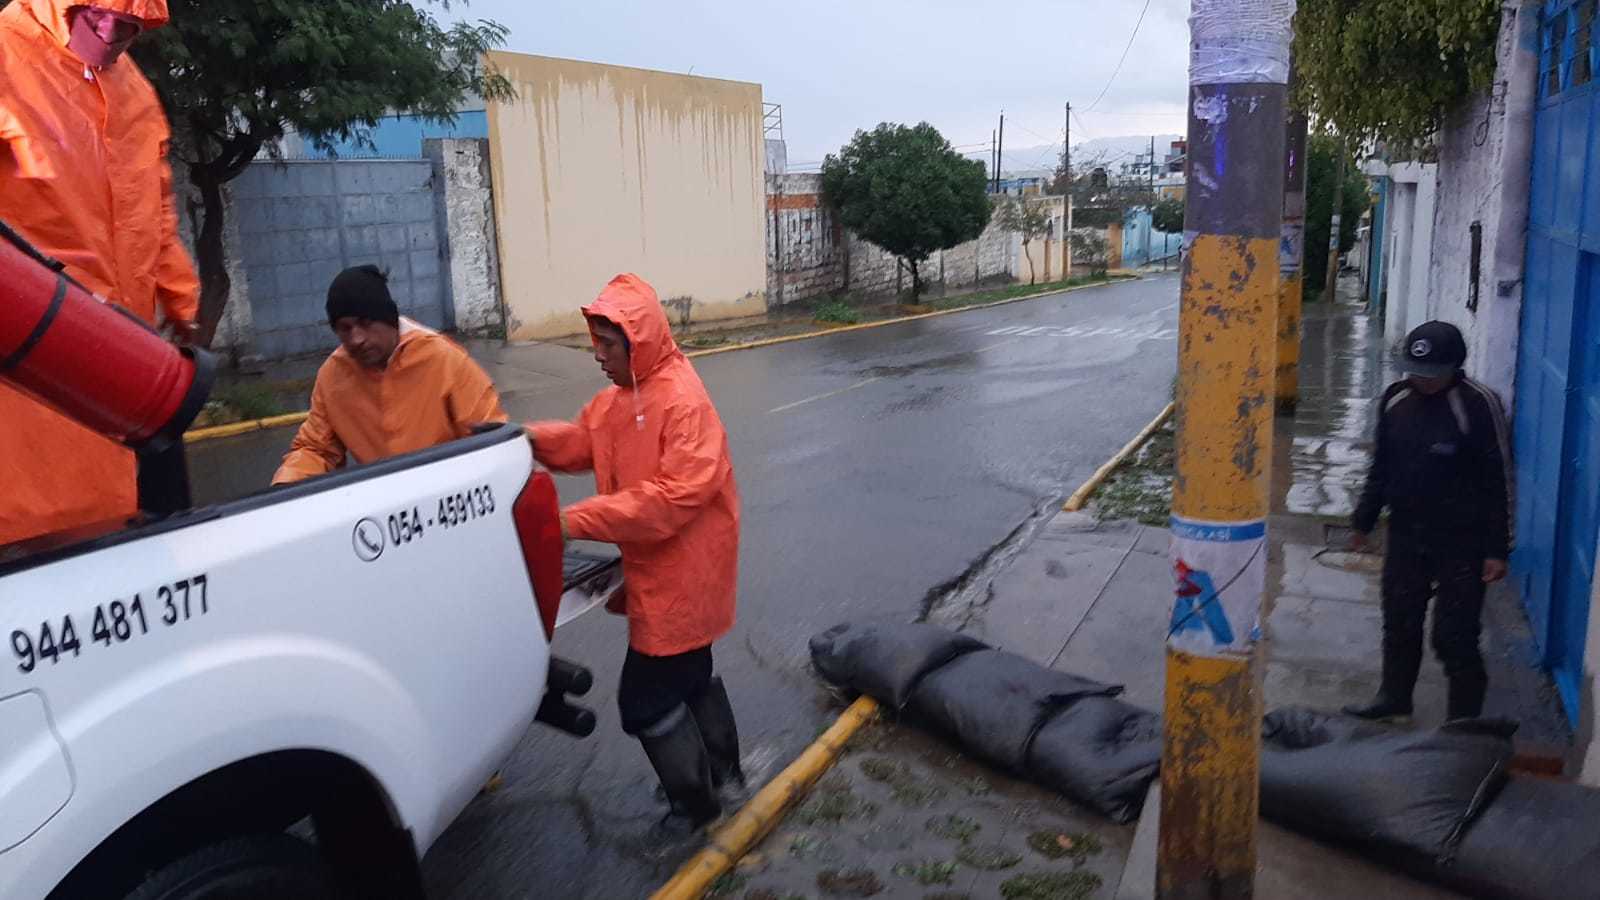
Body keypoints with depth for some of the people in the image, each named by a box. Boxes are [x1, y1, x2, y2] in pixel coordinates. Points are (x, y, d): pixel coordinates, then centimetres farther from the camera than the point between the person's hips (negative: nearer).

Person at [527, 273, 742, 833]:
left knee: (646, 697, 1)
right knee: (690, 675, 23)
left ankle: (694, 801, 21)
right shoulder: (622, 395, 7)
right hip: (659, 569, 10)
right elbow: (585, 440, 12)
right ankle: (722, 772, 42)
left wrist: (579, 521, -33)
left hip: (681, 575, -10)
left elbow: (680, 493, -32)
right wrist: (535, 439, -10)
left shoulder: (683, 401, -25)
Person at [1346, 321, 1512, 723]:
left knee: (1454, 636, -2)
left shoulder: (1478, 405, -15)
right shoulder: (1396, 398, 2)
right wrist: (1365, 519, 17)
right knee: (1399, 623, 15)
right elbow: (1381, 465, 13)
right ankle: (1393, 699, 33)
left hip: (1461, 543, -5)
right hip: (1406, 535, 5)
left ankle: (1465, 719, 15)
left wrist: (1497, 550, -12)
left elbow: (1499, 480, -12)